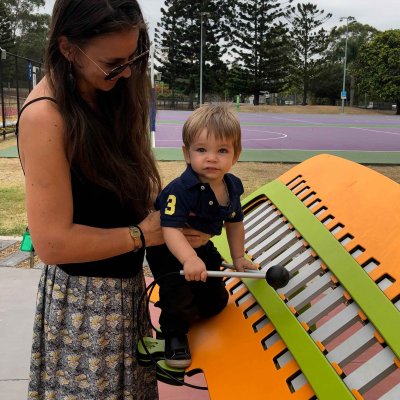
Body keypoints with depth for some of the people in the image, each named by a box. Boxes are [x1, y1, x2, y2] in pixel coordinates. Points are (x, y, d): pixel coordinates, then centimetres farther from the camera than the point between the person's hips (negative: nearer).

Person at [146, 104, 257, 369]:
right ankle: (175, 333, 3)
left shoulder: (232, 186, -10)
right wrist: (189, 259, -58)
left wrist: (238, 258, 11)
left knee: (216, 300, 12)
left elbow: (234, 223, 6)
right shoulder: (180, 190, -34)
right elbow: (171, 229, -42)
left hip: (202, 249, 7)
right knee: (178, 290, -25)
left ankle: (188, 312, 42)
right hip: (168, 251, -6)